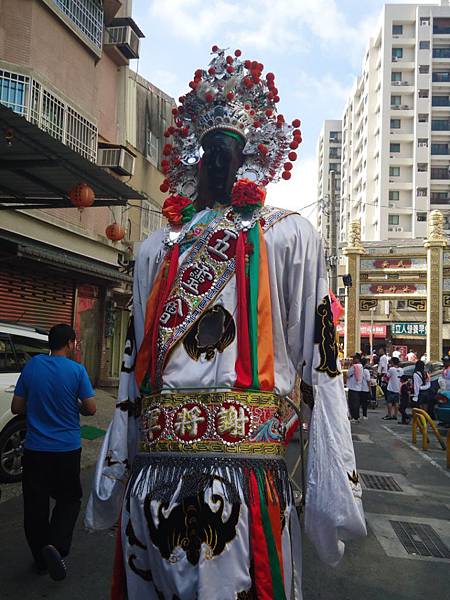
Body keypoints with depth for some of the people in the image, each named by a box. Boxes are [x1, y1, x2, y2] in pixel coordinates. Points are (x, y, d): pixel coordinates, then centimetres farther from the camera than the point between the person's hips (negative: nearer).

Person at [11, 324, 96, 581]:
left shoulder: (32, 365, -2)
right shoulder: (77, 370, -10)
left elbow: (17, 407, 3)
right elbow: (91, 408, -8)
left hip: (35, 448, 2)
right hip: (67, 448, -2)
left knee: (35, 503, 14)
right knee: (69, 498, 15)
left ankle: (41, 559, 25)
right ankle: (55, 545, -5)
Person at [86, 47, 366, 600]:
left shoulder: (289, 237, 3)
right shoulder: (157, 249, 15)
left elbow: (319, 365, -4)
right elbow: (134, 368, 16)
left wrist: (332, 493, -9)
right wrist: (110, 480, 15)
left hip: (249, 469, -4)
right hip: (152, 471, 5)